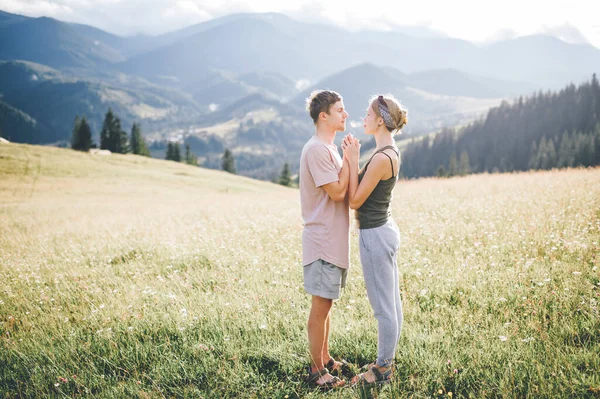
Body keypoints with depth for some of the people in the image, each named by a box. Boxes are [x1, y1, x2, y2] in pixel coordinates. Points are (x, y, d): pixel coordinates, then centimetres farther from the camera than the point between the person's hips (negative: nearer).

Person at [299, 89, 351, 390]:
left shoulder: (328, 148, 14)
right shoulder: (317, 149, -17)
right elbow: (337, 192, -20)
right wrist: (350, 158, -13)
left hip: (334, 239, 10)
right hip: (323, 240, -10)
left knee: (326, 303, 18)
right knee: (321, 305, 0)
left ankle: (325, 359, 31)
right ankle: (316, 370, 13)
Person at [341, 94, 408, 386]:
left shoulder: (381, 158, -22)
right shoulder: (389, 151, 9)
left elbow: (355, 200, -17)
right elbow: (362, 190, 12)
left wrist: (352, 161, -14)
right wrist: (351, 159, 4)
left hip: (375, 235, -10)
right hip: (384, 230, 11)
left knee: (382, 306, 3)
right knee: (392, 302, 18)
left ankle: (382, 369, 16)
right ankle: (386, 360, 31)